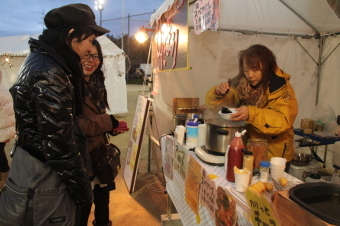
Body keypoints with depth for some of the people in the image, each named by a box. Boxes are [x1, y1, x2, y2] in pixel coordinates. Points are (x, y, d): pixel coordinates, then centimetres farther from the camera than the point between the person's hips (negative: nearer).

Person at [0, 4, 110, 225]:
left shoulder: (39, 61, 7)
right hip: (45, 177, -10)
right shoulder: (49, 74, -24)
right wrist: (83, 190, -13)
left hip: (35, 167, 10)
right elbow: (59, 144, -24)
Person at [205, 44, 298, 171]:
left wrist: (252, 114, -39)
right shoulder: (241, 84, -3)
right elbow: (212, 102, 1)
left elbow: (284, 121, -26)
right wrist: (218, 93, -21)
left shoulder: (281, 88, -14)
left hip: (274, 157, -3)